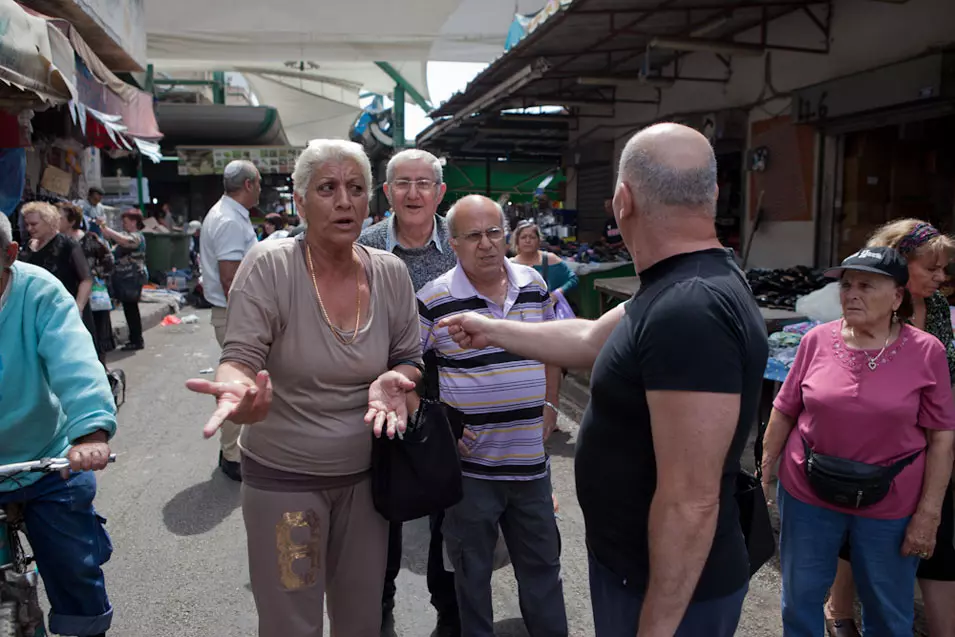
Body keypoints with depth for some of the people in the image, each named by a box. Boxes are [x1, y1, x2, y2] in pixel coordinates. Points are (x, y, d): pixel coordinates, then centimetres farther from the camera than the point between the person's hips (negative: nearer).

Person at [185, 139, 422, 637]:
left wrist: (393, 381, -19)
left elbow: (409, 359, 4)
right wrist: (238, 389, -41)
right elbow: (239, 358, -18)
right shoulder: (269, 266, -15)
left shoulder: (390, 273, -4)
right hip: (282, 478, -3)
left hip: (364, 474, 4)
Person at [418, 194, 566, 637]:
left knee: (542, 562, 20)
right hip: (469, 464, -4)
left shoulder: (535, 286, 3)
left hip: (530, 459, 4)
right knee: (472, 568, 15)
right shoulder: (435, 300, -12)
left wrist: (549, 407, 11)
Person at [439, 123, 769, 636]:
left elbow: (690, 502, -30)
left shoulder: (690, 310, -31)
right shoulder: (680, 289, 2)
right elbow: (591, 340, 15)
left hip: (671, 590, -9)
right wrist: (492, 331, 22)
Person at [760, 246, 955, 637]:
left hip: (891, 504, -1)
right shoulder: (817, 340, -6)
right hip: (807, 492, 1)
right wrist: (765, 472, 4)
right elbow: (784, 411, 2)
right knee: (800, 599, 16)